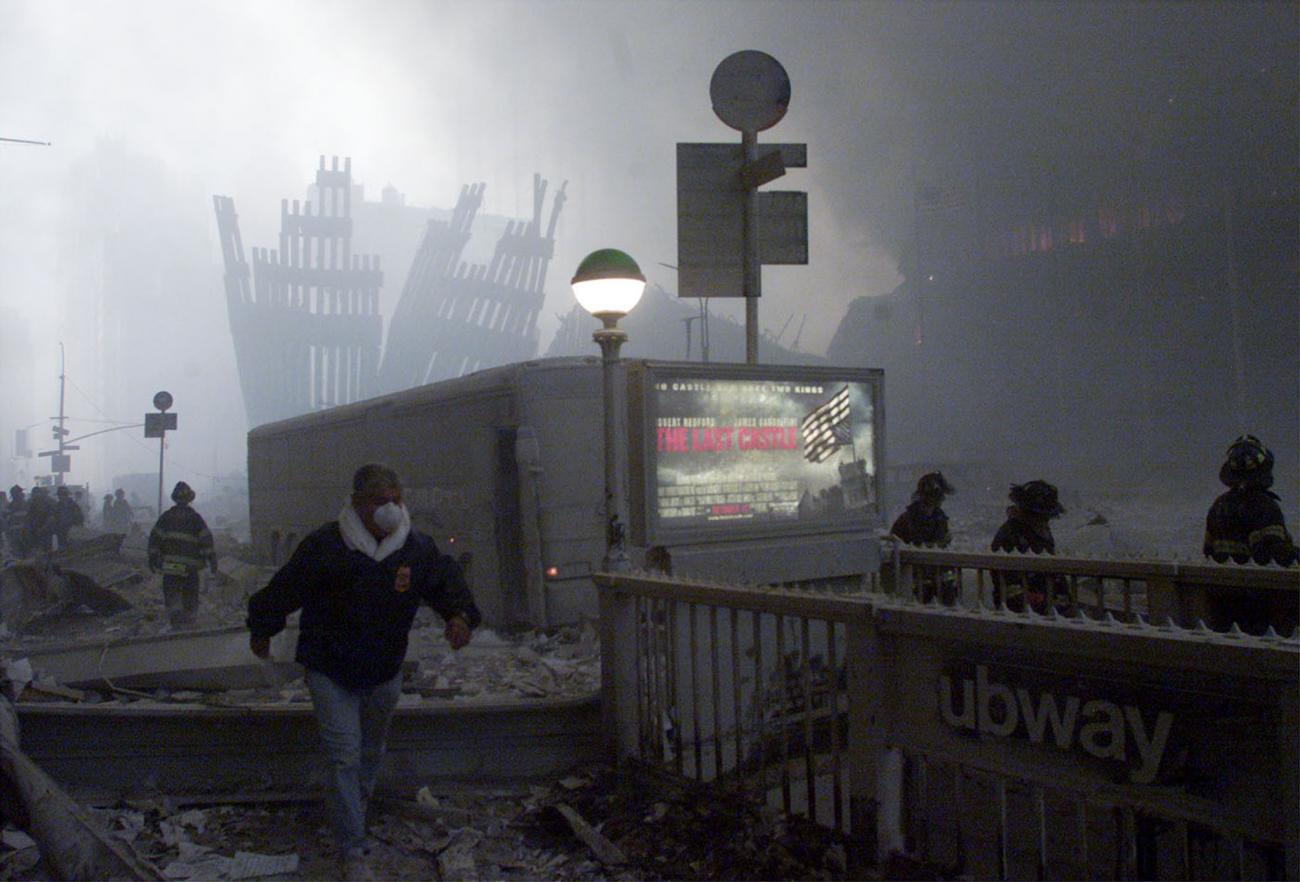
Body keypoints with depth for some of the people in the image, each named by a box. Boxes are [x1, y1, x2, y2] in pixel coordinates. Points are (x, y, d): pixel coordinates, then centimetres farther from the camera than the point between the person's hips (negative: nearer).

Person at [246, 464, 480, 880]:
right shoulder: (325, 546, -20)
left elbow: (448, 580, 1)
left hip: (385, 673, 4)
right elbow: (283, 589, -7)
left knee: (371, 752, 21)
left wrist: (459, 614, -20)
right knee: (346, 759, -8)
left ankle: (353, 815, 46)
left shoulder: (418, 548, -10)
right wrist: (261, 632, 6)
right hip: (330, 672, -4)